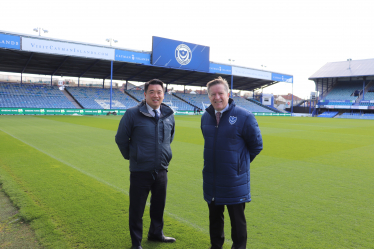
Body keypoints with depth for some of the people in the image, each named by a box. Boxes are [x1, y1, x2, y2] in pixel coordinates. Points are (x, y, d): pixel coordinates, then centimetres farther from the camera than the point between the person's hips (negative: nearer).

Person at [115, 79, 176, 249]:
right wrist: (132, 157, 4)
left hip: (161, 171, 4)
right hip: (140, 171, -4)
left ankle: (156, 233, 41)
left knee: (159, 206, 19)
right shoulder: (132, 114, -13)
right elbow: (121, 138, -4)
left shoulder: (169, 115, 0)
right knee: (137, 209, 8)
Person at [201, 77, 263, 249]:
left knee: (237, 220, 10)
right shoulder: (206, 117, 3)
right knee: (214, 217, 20)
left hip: (234, 181, -5)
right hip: (211, 180, 5)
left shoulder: (244, 117, -14)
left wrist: (241, 164, 4)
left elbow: (256, 145, -3)